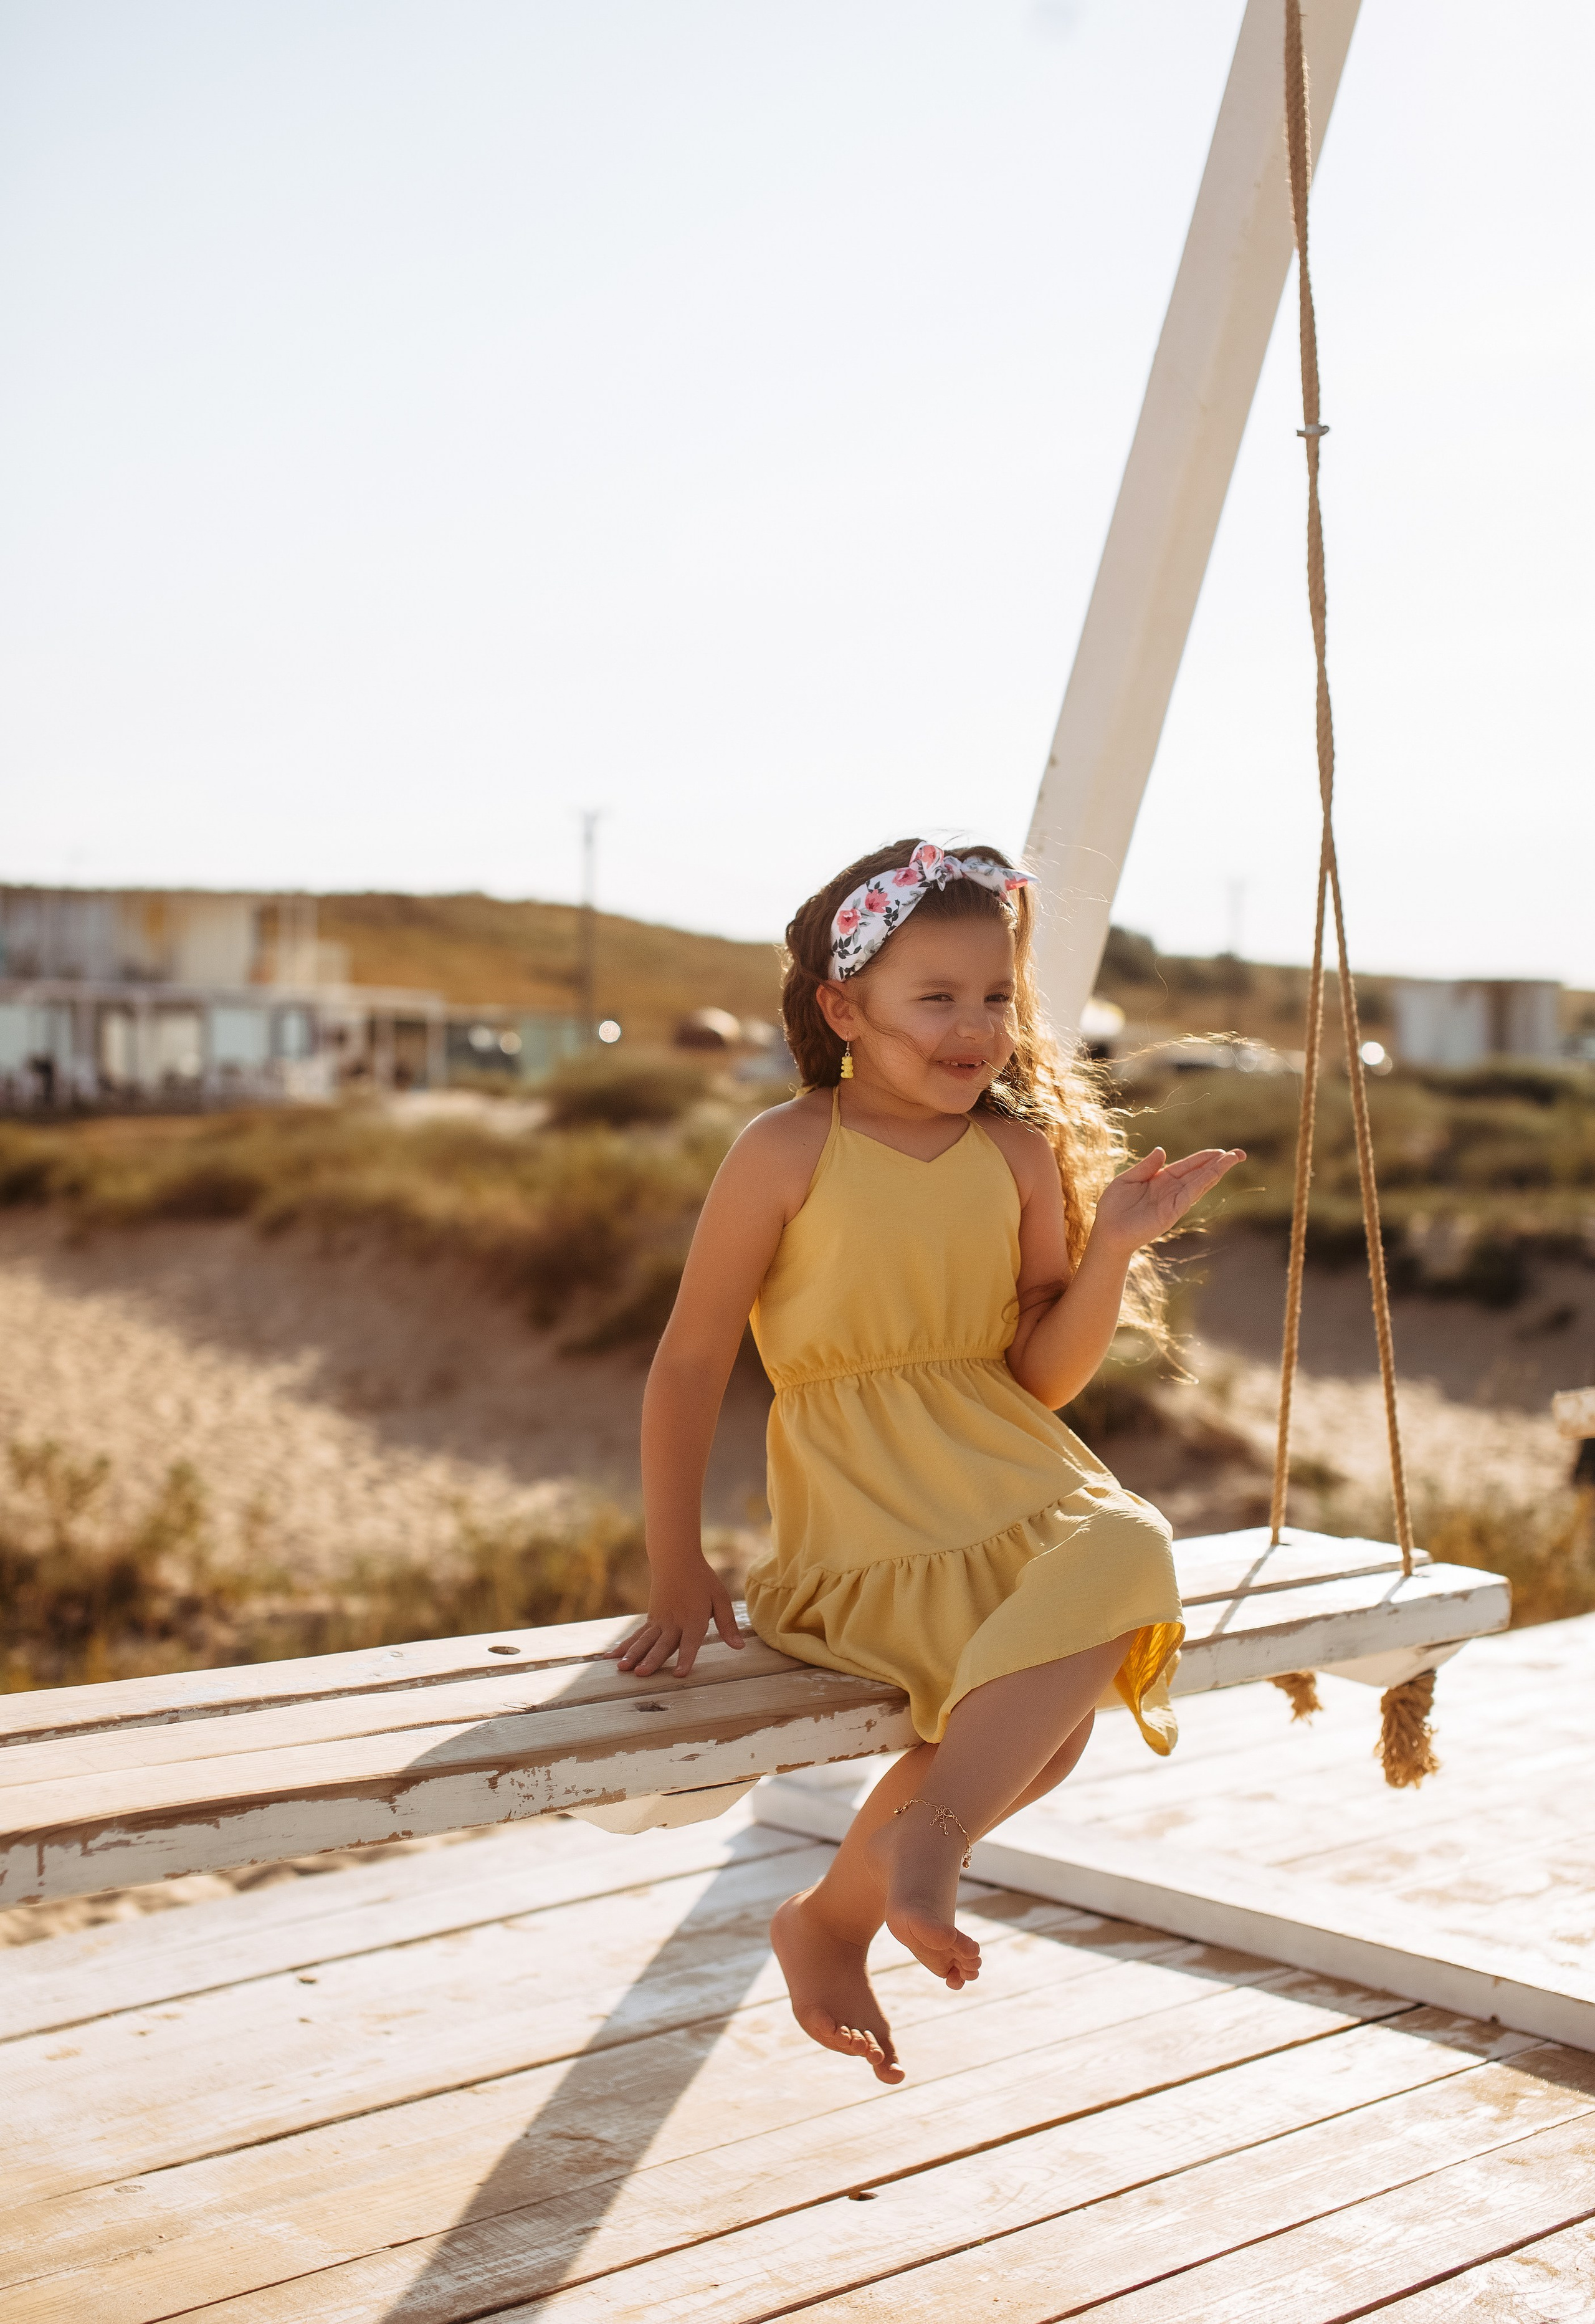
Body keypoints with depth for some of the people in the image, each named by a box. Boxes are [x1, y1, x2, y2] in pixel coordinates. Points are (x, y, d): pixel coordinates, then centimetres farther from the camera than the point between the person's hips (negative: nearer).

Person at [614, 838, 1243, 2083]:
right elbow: (691, 1362, -1)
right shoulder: (787, 1152, -4)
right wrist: (677, 1571, -4)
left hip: (1014, 1488, 5)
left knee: (1120, 1553, -30)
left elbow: (1044, 1374, 6)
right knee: (1034, 1712, -29)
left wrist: (1114, 1245, -10)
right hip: (862, 1524, -5)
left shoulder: (1023, 1153, 7)